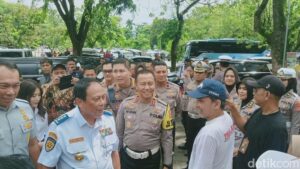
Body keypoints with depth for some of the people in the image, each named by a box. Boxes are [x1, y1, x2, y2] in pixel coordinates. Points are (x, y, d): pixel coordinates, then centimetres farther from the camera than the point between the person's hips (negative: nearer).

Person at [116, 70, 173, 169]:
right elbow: (119, 132, 2)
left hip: (152, 158, 0)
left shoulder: (163, 108, -10)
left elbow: (167, 138, -4)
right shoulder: (125, 104, -8)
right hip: (127, 156, 1)